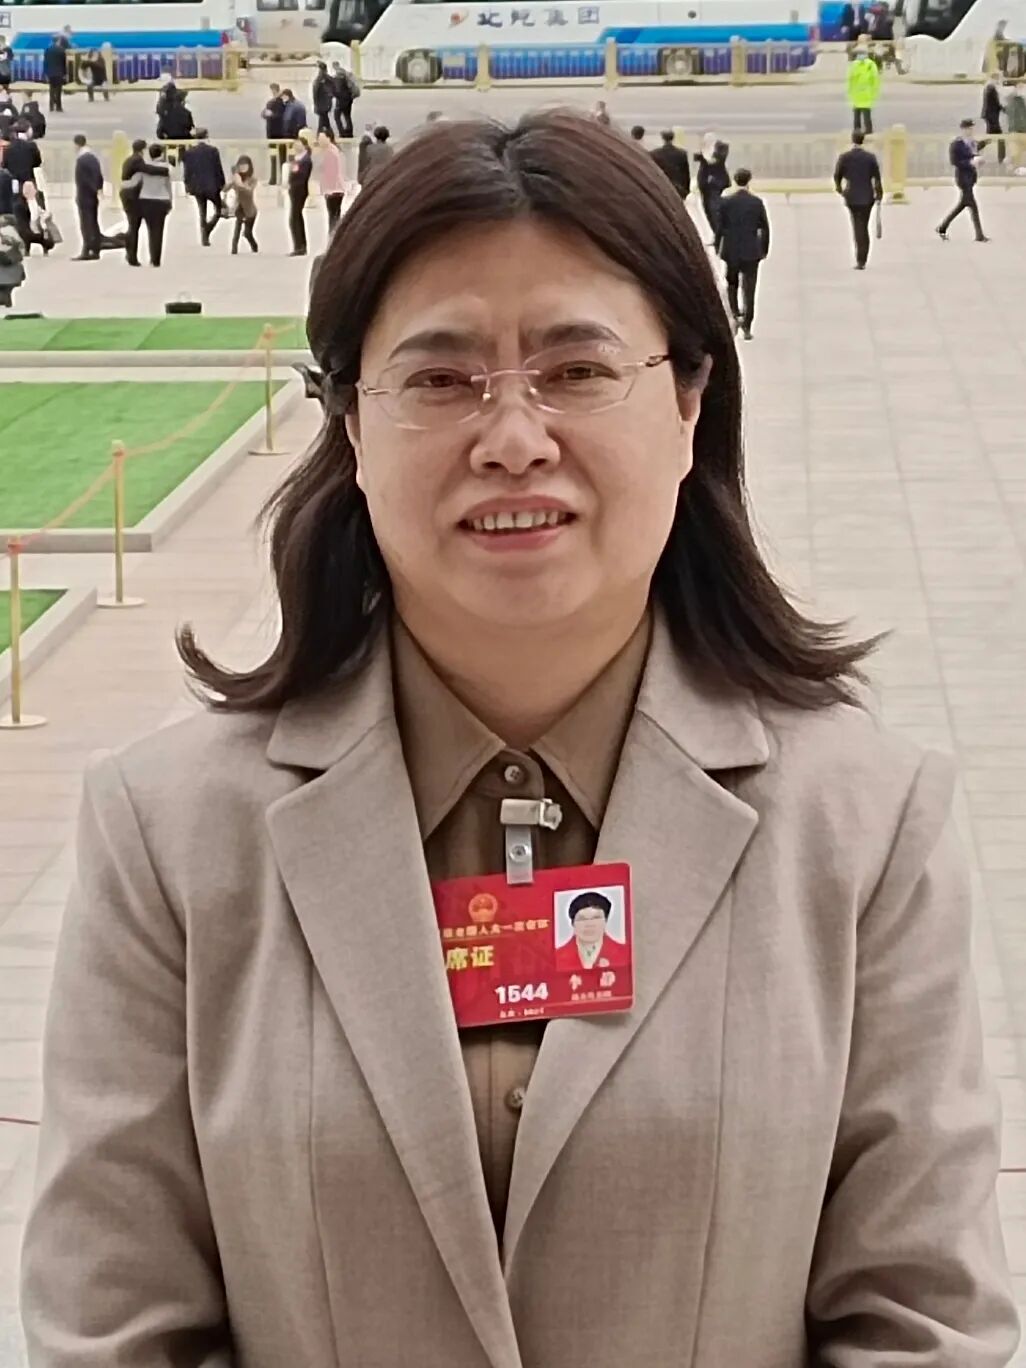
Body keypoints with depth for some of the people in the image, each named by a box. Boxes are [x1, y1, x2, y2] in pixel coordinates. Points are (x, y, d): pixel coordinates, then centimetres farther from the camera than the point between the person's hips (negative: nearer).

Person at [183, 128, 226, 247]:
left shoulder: (189, 152, 0)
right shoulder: (213, 150, -9)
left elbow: (187, 171, 2)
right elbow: (219, 169, -7)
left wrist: (187, 187, 10)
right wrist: (223, 184, 3)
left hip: (197, 187, 3)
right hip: (212, 186, -3)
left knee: (202, 214, 13)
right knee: (218, 210, 11)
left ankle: (204, 238, 11)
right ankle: (206, 232, -12)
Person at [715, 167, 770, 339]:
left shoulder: (725, 202, -6)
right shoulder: (757, 202, -5)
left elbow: (720, 227, -4)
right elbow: (764, 228, -1)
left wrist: (717, 247, 8)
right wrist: (764, 249, 10)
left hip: (731, 251, 1)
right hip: (751, 252, -1)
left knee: (732, 284, 22)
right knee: (749, 289, 3)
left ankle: (736, 315, 8)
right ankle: (746, 327, -1)